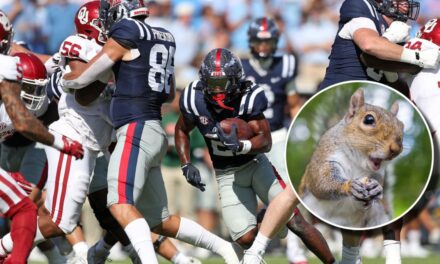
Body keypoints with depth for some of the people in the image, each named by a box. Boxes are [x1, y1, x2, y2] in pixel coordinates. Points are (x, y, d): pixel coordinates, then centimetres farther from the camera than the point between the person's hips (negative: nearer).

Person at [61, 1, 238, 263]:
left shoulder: (125, 35, -7)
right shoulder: (163, 38, 16)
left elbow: (82, 78, -2)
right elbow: (169, 93, 28)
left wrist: (60, 78, 18)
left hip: (137, 131, -9)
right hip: (154, 133, 9)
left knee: (121, 205, -22)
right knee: (160, 221, 13)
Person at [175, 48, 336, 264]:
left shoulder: (248, 98, -21)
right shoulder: (195, 100, -13)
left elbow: (266, 142, -22)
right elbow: (181, 131, 7)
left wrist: (240, 146, -40)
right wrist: (186, 165, -4)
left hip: (255, 164, -2)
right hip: (227, 175, 2)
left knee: (296, 222, -8)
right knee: (245, 239, -15)